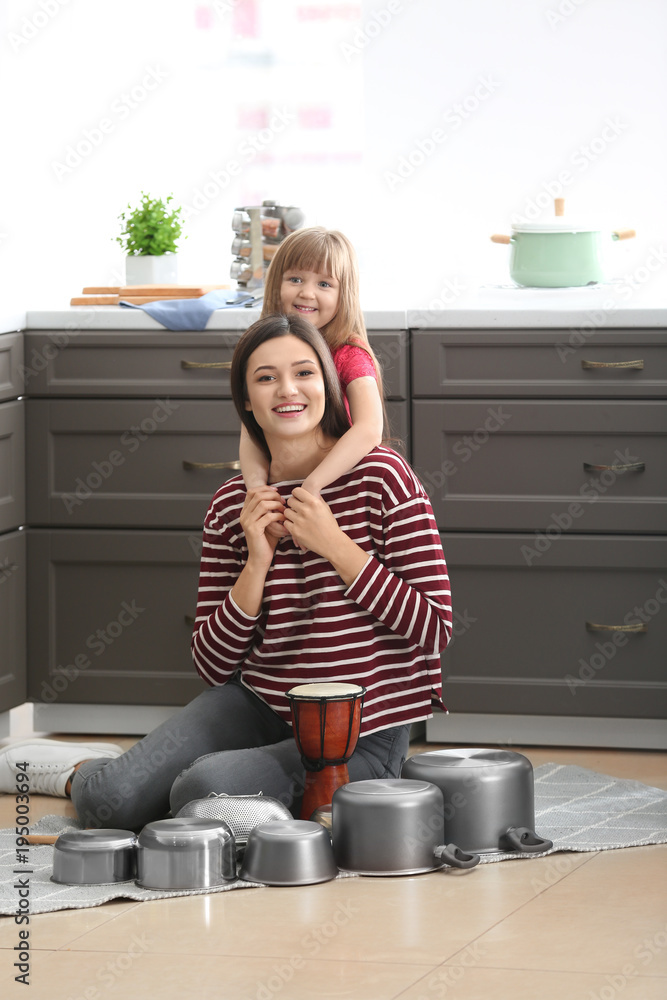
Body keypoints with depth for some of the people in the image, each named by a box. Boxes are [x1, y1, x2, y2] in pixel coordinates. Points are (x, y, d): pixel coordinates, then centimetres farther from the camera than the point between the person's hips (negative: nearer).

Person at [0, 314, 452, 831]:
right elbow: (215, 665, 2)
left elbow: (434, 629, -12)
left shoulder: (380, 477, -9)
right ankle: (82, 772, 19)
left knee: (206, 789, -30)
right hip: (260, 705, 4)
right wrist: (258, 562, -12)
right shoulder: (232, 505, 3)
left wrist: (335, 545, -18)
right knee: (114, 800, -17)